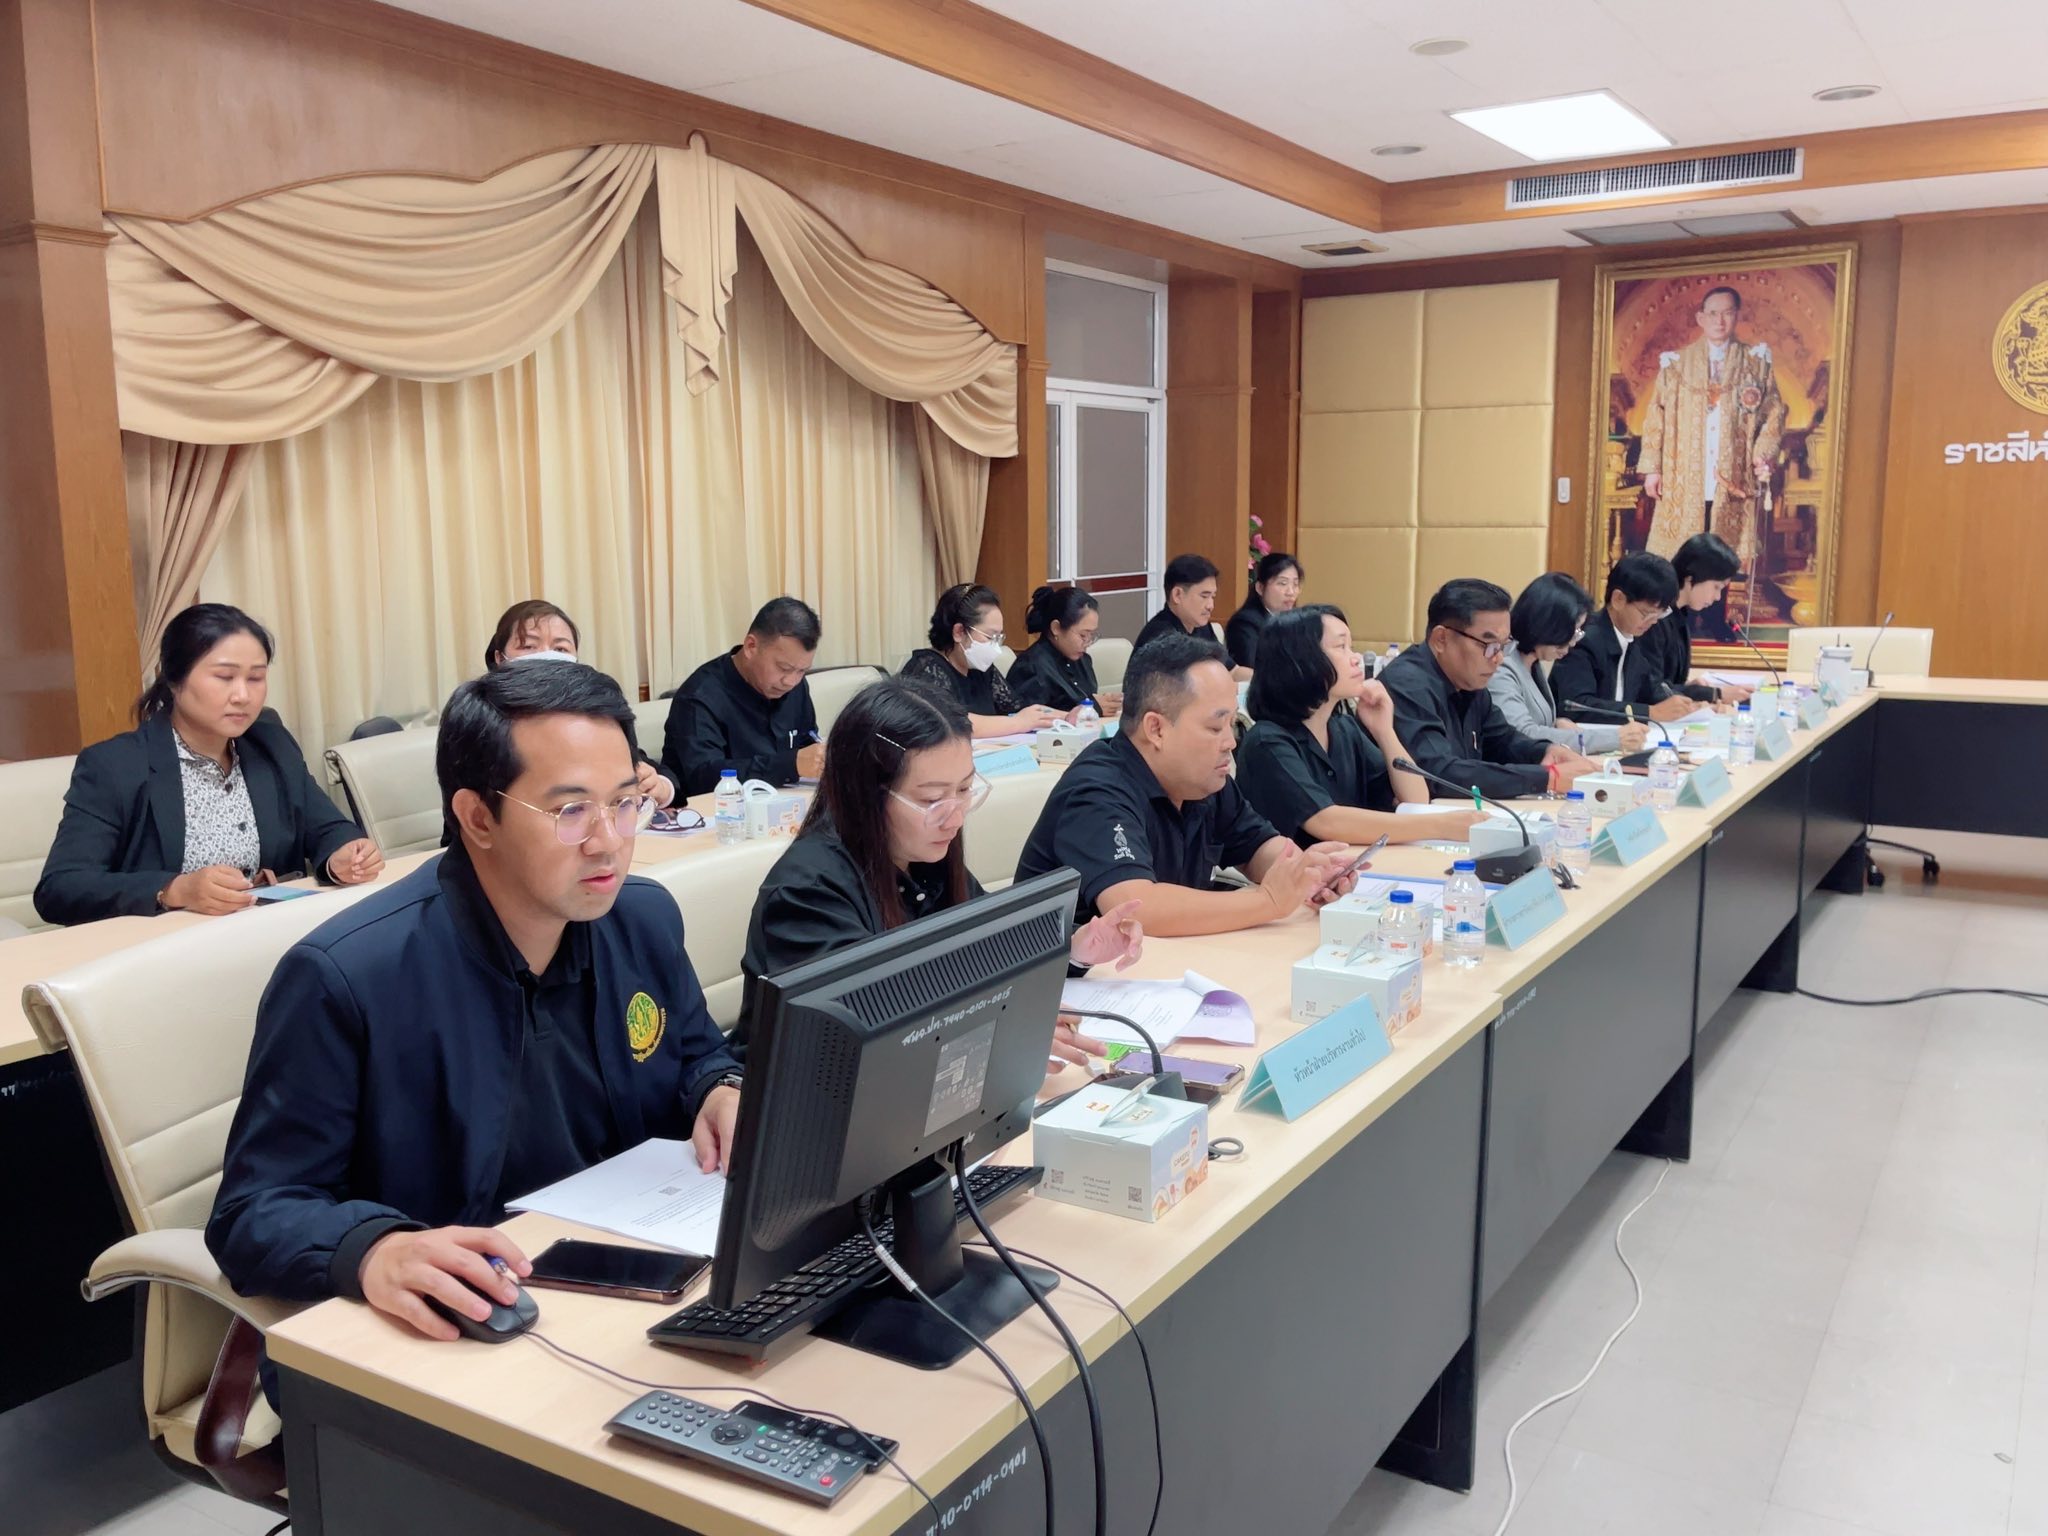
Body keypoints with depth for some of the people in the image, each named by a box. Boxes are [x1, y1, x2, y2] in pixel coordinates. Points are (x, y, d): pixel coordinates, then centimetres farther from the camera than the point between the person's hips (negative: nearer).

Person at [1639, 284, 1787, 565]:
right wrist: (1652, 467, -1)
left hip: (1732, 482, 0)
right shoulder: (1676, 362, 8)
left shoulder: (1756, 361, 9)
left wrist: (1763, 455, -9)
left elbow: (1774, 412, 8)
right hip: (1684, 482, 0)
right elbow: (1655, 416, 6)